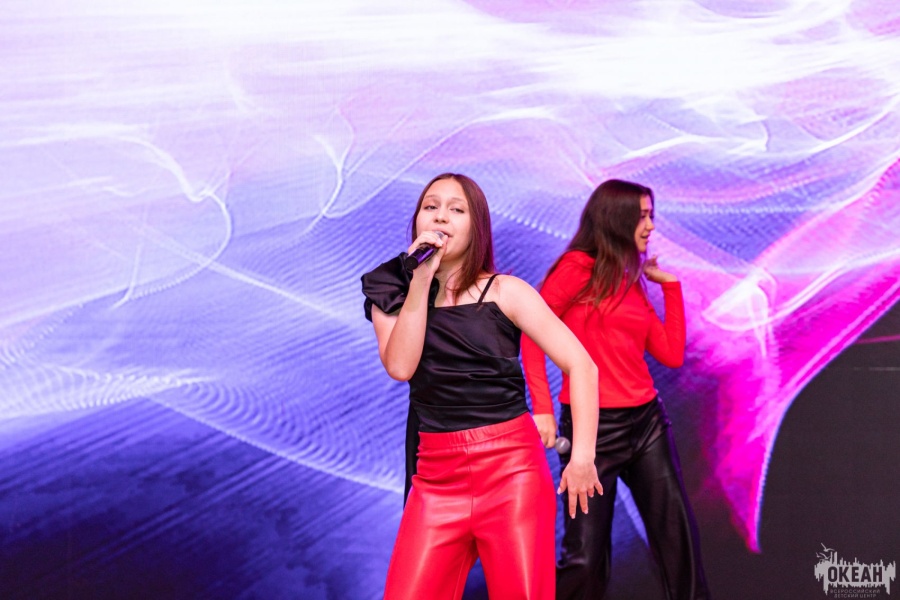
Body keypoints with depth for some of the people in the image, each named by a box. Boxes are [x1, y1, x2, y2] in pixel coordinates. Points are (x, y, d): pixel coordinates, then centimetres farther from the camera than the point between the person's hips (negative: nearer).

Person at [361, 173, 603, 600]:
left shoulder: (504, 292, -1)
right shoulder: (395, 296, 7)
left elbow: (580, 365, -5)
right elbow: (400, 366, -11)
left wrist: (582, 456, -12)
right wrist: (422, 280, -12)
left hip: (512, 467, -2)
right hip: (438, 476, 2)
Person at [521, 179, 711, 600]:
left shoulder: (632, 281, 15)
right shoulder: (578, 267, -5)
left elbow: (672, 355, 11)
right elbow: (532, 333, -11)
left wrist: (670, 284, 13)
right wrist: (542, 408, -18)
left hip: (646, 422, 7)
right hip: (592, 427, -7)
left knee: (678, 538, 7)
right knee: (586, 557, -4)